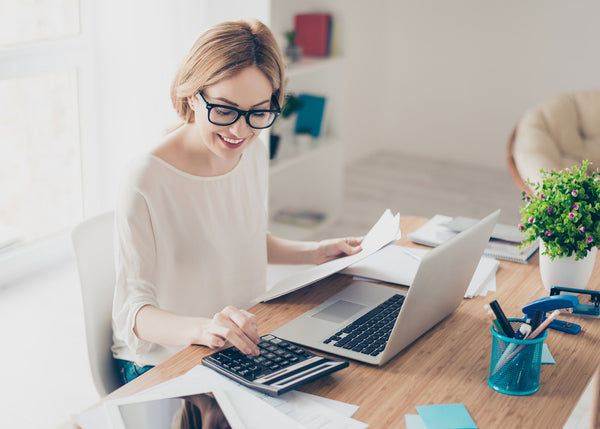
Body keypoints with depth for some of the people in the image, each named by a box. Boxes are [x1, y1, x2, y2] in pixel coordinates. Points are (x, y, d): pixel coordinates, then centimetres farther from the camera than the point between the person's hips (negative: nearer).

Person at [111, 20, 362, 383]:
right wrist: (201, 328, -42)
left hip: (245, 344, 7)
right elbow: (132, 311, -24)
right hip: (163, 362, -6)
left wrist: (315, 253, 9)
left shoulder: (255, 152, 2)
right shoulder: (147, 182, -23)